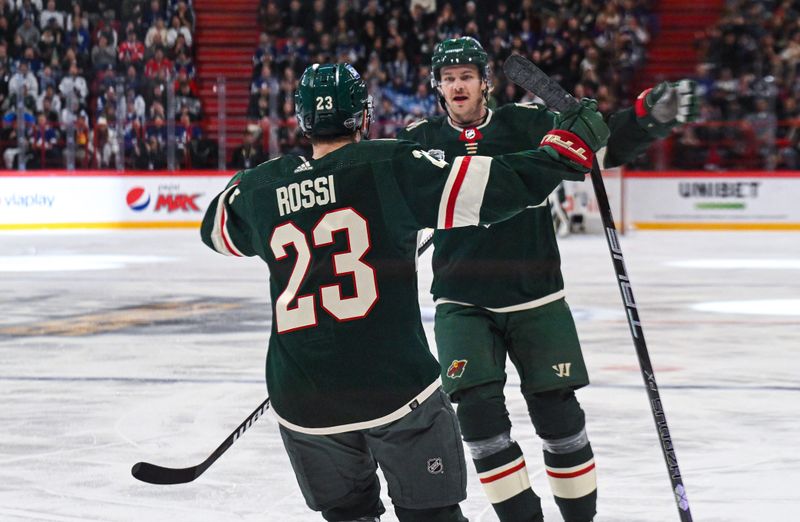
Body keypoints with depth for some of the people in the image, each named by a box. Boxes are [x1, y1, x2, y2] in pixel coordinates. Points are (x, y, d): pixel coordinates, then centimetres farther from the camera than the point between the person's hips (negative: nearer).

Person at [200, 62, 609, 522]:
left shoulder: (260, 187, 5)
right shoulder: (390, 166, -7)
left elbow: (217, 228, 27)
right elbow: (497, 185, -12)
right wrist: (575, 141, -2)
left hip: (302, 403, 4)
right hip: (395, 384, -3)